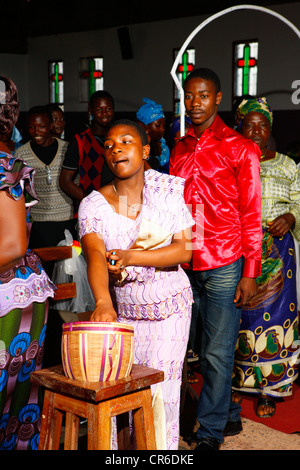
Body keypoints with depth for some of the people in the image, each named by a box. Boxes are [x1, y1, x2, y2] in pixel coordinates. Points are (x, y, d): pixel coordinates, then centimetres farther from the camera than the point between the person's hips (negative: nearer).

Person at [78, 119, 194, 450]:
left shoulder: (172, 189, -6)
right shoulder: (93, 205, -8)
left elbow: (183, 250, -11)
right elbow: (95, 255, -25)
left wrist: (131, 257, -26)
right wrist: (103, 302, -44)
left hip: (169, 306, 0)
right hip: (122, 307, 1)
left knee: (162, 393, 0)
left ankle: (164, 448, 21)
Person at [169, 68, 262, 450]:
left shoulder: (240, 148, -1)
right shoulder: (179, 149, 14)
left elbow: (250, 214, -3)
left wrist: (250, 273, -8)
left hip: (225, 265, -5)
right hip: (186, 266, 5)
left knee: (217, 352, -1)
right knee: (204, 347, 11)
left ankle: (210, 432, 12)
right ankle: (229, 415, 28)